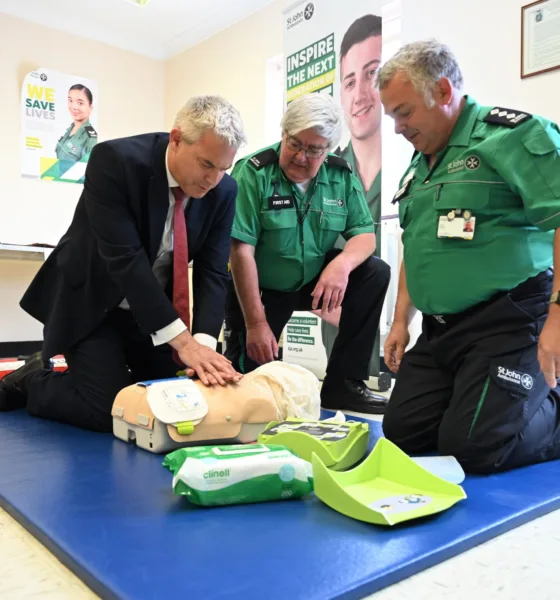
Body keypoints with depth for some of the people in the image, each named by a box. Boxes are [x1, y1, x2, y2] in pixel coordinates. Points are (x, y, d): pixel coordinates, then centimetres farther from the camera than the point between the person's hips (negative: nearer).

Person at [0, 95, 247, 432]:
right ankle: (32, 381, 15)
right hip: (91, 302, -5)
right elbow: (125, 259, -31)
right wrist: (183, 341, -34)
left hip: (156, 308, 5)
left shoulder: (224, 190, -11)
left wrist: (204, 341, -28)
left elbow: (212, 272, -12)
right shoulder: (114, 160, -26)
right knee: (106, 412, -12)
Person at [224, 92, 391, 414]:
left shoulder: (342, 175, -5)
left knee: (376, 273, -18)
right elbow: (241, 251, -22)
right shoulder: (253, 173, -18)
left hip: (314, 281, 4)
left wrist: (342, 263, -30)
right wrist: (256, 323, -24)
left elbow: (365, 235, -5)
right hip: (259, 289, -4)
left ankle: (342, 383, -10)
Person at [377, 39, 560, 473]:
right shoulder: (418, 168, 17)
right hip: (440, 330, 8)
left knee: (472, 448, -14)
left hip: (509, 322, -8)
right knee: (401, 434, 2)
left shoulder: (511, 136, -9)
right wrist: (401, 321, 17)